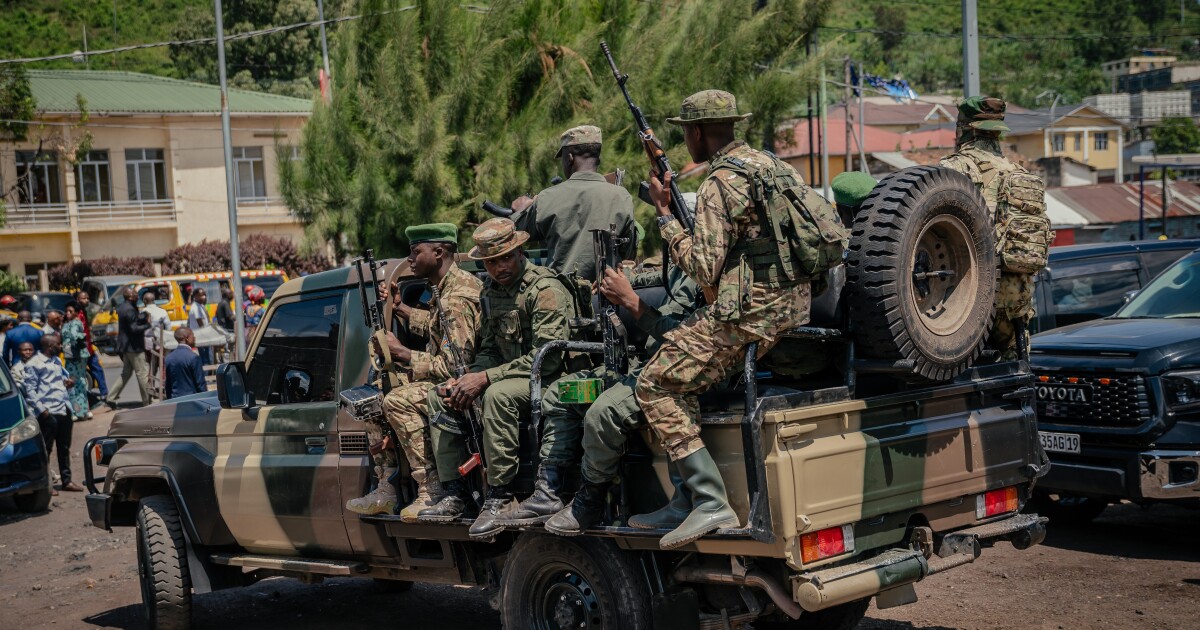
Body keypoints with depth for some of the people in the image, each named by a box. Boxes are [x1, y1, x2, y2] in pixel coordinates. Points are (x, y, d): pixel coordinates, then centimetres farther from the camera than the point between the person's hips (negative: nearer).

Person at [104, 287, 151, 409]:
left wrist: (143, 317, 0)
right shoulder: (129, 310, -19)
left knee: (126, 373, 16)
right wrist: (147, 325, -16)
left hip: (125, 347, 10)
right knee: (142, 374, -2)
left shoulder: (122, 307, 12)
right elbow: (134, 329, -23)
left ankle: (110, 398, 12)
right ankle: (147, 401, 4)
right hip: (134, 347, -10)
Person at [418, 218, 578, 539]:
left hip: (553, 379, -9)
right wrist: (467, 379, -6)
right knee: (439, 396, 3)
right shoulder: (491, 290, 9)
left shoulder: (545, 289, -18)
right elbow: (490, 349, 16)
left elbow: (547, 358, -25)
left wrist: (486, 378, -25)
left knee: (498, 394, -37)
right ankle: (453, 494, -1)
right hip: (509, 377, 9)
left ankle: (500, 497, -29)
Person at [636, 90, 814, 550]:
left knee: (656, 384, -6)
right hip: (795, 306, 10)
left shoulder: (718, 186, -12)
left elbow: (704, 270, -16)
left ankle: (710, 503, -15)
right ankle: (693, 489, 19)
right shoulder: (774, 166, 16)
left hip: (749, 315, -10)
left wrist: (665, 217, -7)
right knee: (681, 367, 24)